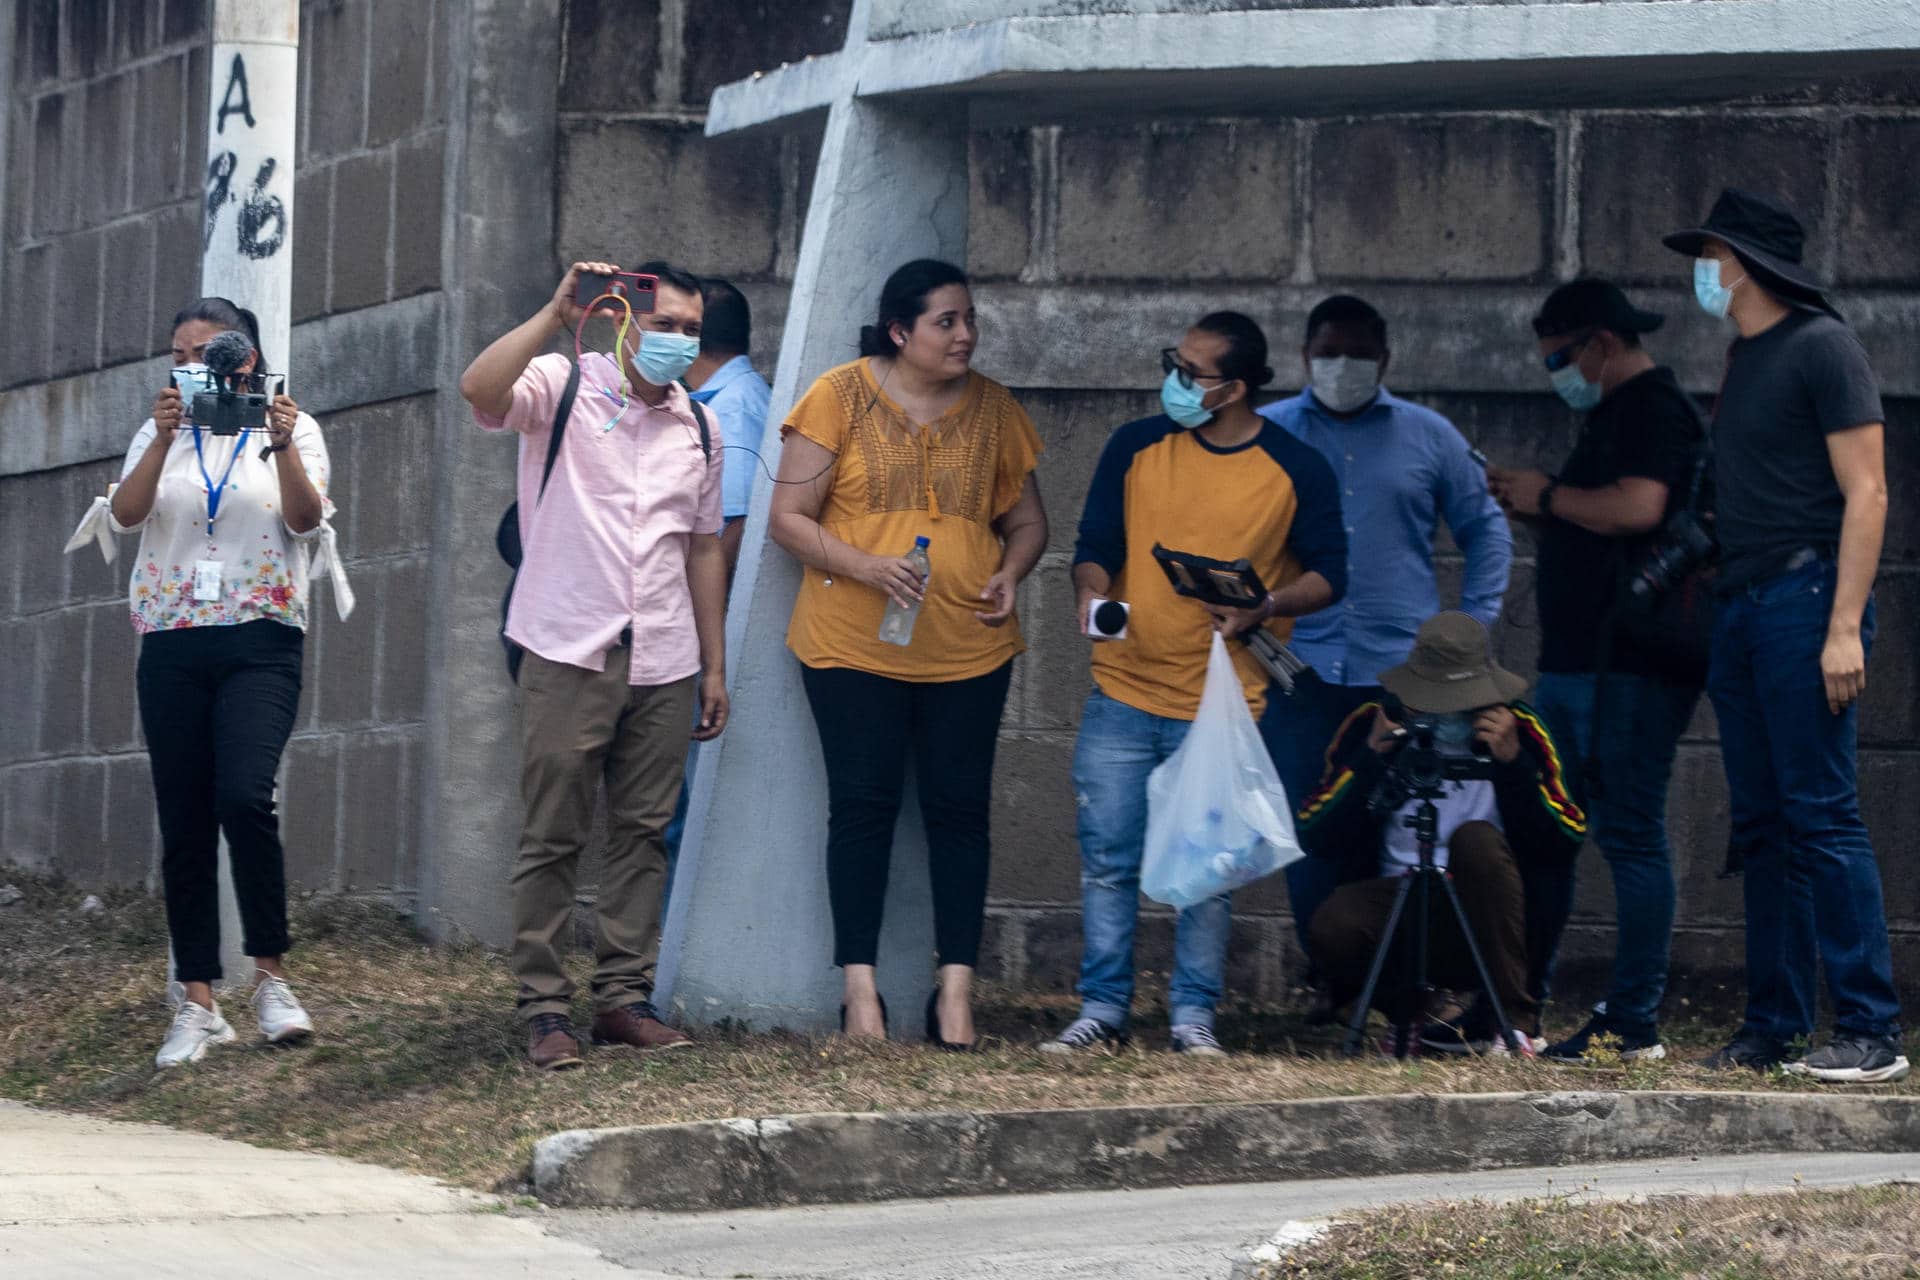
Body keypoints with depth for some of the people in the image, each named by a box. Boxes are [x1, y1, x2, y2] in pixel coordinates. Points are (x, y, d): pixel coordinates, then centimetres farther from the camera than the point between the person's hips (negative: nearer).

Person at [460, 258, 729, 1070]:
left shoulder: (697, 426, 15)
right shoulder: (563, 389, -1)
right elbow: (480, 391, -22)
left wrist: (715, 666, 17)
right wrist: (557, 316, -27)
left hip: (663, 663, 5)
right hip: (570, 653, -5)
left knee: (643, 833, 5)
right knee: (553, 836, -3)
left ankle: (624, 996, 12)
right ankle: (544, 1009, 1)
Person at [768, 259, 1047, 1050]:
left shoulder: (992, 410, 9)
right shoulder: (841, 398, -2)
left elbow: (1025, 521, 18)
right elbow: (788, 519, -3)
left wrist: (1011, 574, -4)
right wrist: (868, 568, -18)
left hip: (968, 649, 3)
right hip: (853, 647, -3)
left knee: (960, 806, 2)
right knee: (863, 804, -1)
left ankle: (956, 987, 5)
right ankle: (860, 987, 3)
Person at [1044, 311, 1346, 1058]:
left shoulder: (1296, 471, -2)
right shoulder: (1136, 448, 4)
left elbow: (1328, 575, 1)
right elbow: (1094, 545, 7)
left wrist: (1262, 607, -17)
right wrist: (1092, 591, -15)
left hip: (1223, 707, -2)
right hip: (1122, 694, 2)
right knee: (1106, 859, 2)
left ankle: (1194, 1015, 13)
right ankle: (1102, 1009, 12)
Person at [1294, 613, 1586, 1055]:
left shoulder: (1518, 730, 0)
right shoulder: (1373, 726, 2)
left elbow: (1563, 847, -8)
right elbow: (1314, 841, -4)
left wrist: (1512, 763, -17)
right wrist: (1371, 761, -13)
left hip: (1484, 912, 0)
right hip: (1396, 900, 0)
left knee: (1476, 838, -30)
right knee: (1334, 926, -31)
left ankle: (1512, 1019, -22)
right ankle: (1411, 1015, 0)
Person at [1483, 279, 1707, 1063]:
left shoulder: (1655, 410, -11)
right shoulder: (1610, 417, 21)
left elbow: (1638, 508, -27)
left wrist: (1549, 496, -12)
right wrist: (1534, 511, 10)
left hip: (1629, 666, -11)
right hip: (1575, 664, 11)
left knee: (1629, 836, -7)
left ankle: (1634, 1022, -4)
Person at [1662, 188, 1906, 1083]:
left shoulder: (1821, 347, -8)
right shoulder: (1744, 358, 18)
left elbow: (1865, 492, -13)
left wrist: (1845, 628, -19)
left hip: (1805, 599, -9)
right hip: (1741, 607, 9)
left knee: (1822, 816, -12)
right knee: (1762, 828, 8)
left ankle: (1872, 1031, -11)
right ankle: (1774, 1027, 12)